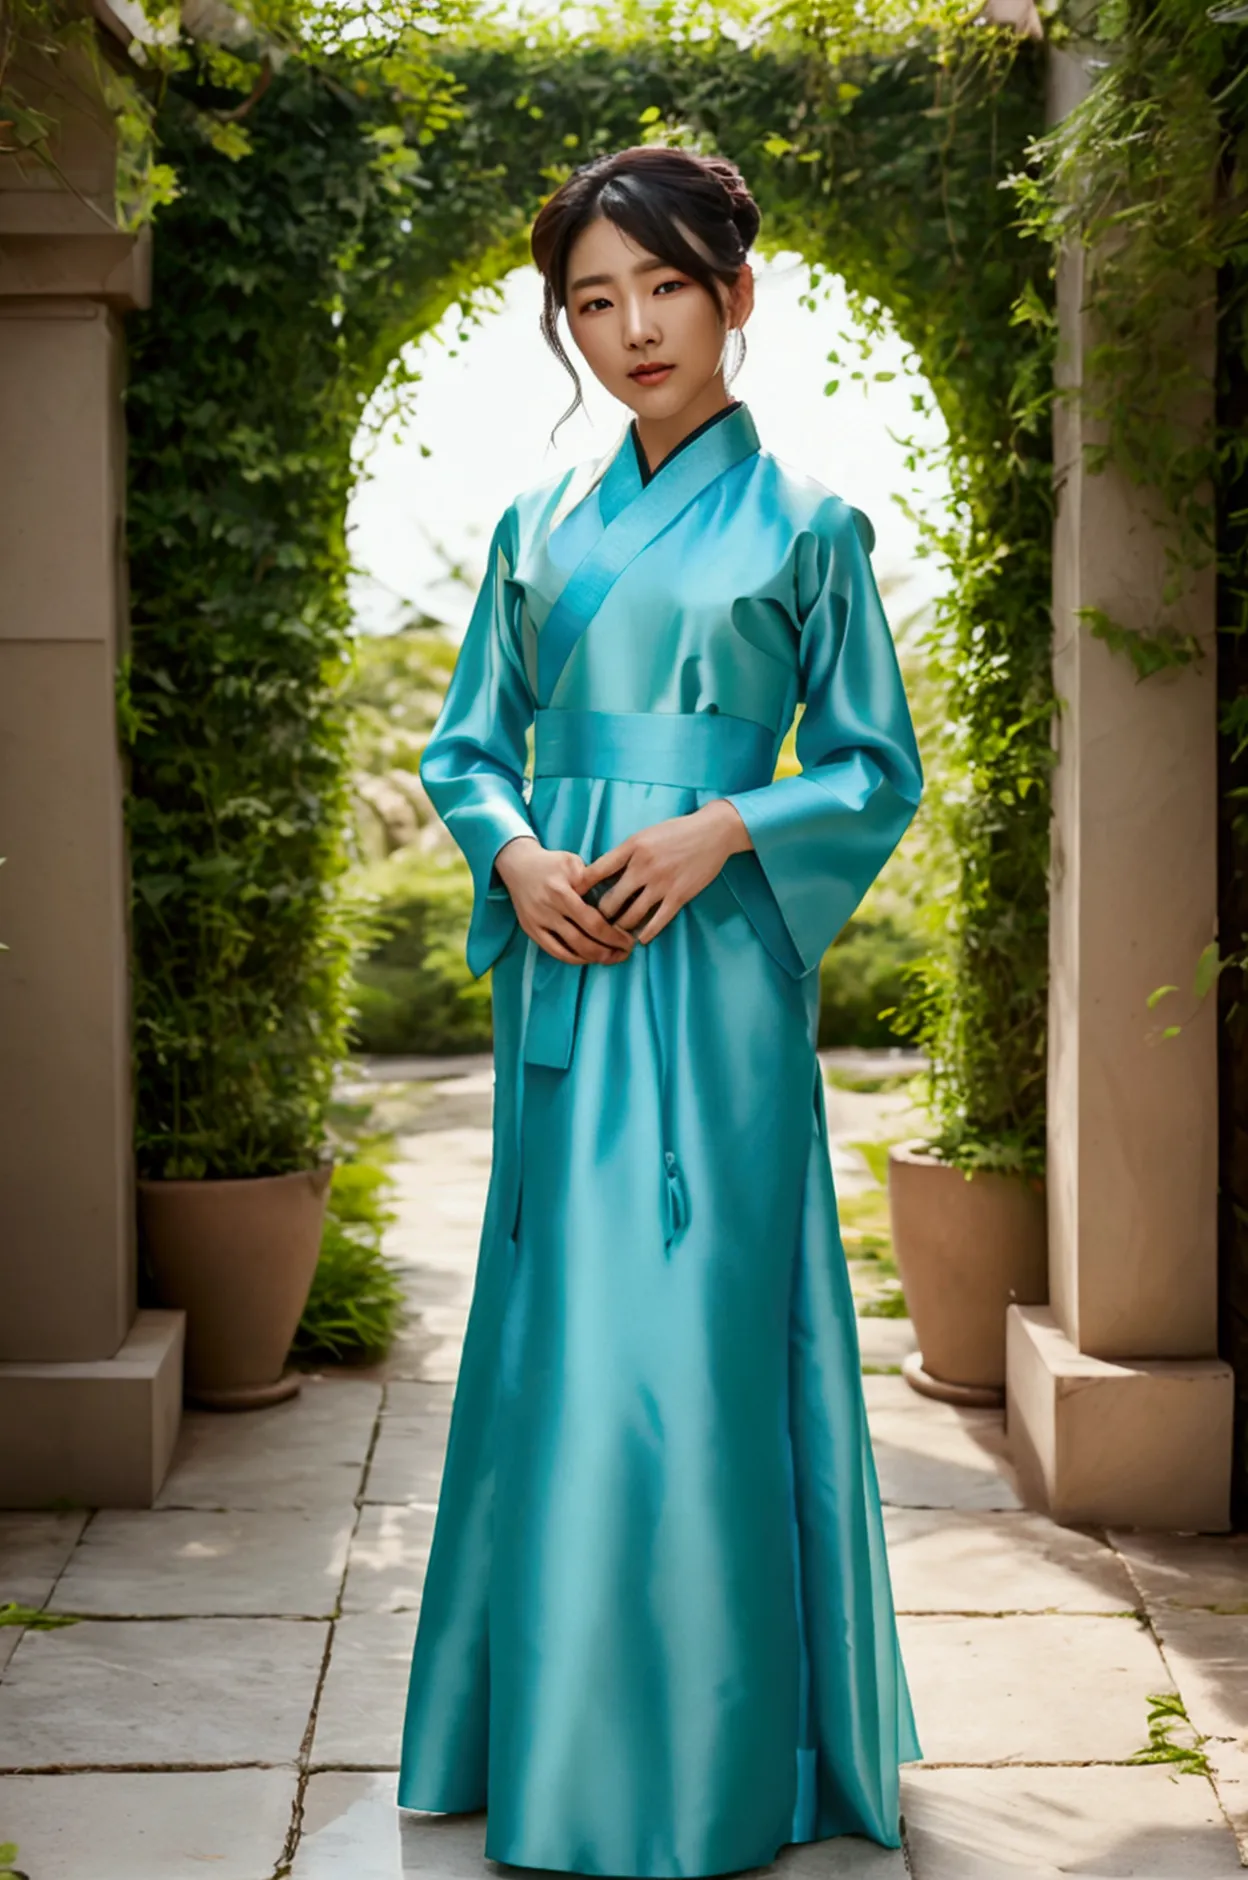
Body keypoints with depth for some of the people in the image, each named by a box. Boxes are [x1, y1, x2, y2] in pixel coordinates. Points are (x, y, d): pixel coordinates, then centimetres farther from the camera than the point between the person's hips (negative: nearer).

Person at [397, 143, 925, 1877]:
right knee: (561, 1329, 6)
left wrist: (724, 829, -13)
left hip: (718, 960, -3)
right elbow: (466, 745, 15)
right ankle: (556, 1730, 18)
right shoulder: (537, 528, 13)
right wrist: (514, 852, -6)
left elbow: (878, 770, 3)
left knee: (703, 1332, -4)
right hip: (561, 963, 4)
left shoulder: (803, 524, 4)